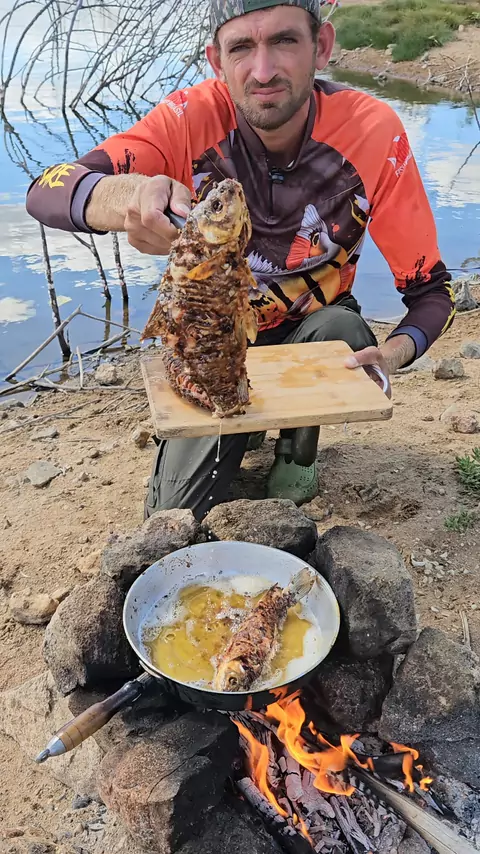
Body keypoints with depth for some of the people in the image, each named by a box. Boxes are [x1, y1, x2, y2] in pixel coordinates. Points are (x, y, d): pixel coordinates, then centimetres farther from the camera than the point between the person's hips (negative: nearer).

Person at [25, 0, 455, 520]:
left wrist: (393, 353, -39)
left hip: (313, 327, 1)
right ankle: (242, 430, 23)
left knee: (342, 329, -34)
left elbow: (432, 289, -17)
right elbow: (46, 194, -31)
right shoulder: (193, 116, -23)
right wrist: (128, 196, -54)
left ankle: (298, 446, 0)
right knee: (174, 519, -11)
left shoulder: (372, 131, -23)